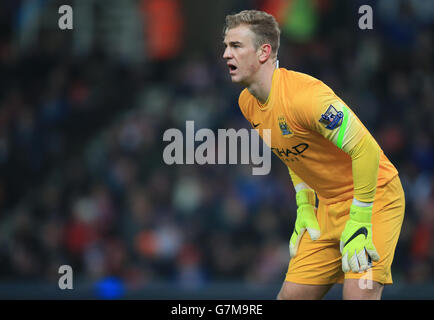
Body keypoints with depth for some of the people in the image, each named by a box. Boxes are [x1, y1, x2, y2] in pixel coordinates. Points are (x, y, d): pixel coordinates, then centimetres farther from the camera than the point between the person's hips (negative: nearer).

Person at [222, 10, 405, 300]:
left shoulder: (305, 95, -26)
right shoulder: (248, 102, 2)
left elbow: (367, 151, -26)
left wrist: (359, 223, -24)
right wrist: (304, 209, 10)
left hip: (374, 195, -8)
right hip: (328, 205, 8)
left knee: (358, 294, -22)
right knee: (293, 294, 4)